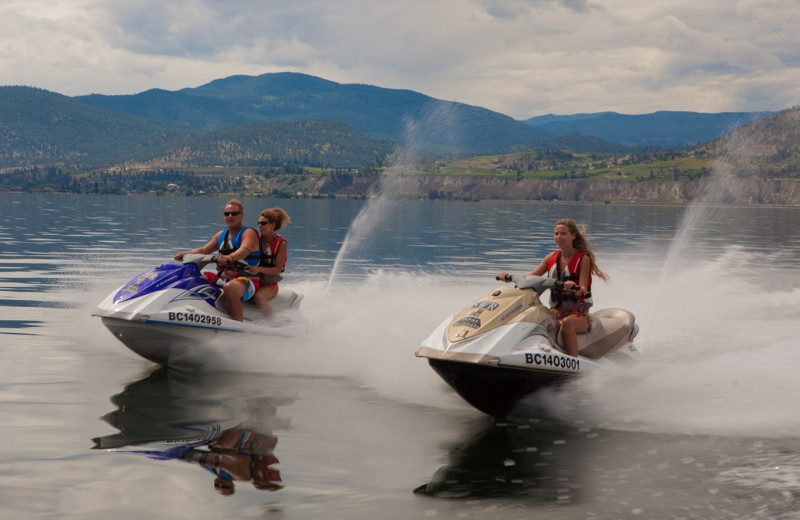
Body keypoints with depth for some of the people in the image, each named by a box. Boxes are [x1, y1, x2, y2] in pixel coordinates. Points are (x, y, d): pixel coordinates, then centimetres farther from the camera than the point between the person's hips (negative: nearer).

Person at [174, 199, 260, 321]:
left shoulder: (248, 233, -5)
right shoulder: (221, 235, 20)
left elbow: (245, 249, -26)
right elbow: (203, 250, 16)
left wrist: (230, 257, -48)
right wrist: (185, 254, -3)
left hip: (247, 280, -9)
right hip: (225, 278, 9)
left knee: (229, 288, -41)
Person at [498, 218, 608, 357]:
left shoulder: (583, 258, -5)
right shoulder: (552, 257, 9)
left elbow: (583, 290, -14)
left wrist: (573, 287, -37)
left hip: (580, 314, -5)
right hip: (556, 311, 5)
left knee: (567, 322, -39)